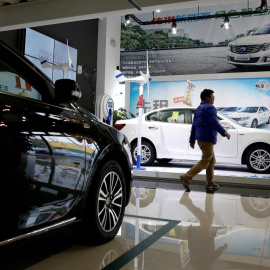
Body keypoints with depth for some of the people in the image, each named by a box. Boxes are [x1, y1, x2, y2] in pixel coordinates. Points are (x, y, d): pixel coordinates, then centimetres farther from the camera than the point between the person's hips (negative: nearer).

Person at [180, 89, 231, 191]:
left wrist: (192, 140, 19)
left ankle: (210, 183, 16)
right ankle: (186, 177, -14)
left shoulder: (198, 109, 19)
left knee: (212, 160, 15)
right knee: (205, 161, -8)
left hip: (200, 138, 10)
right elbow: (214, 123, -17)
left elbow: (194, 126, 18)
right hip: (207, 138, -10)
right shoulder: (210, 108, -9)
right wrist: (225, 133, -8)